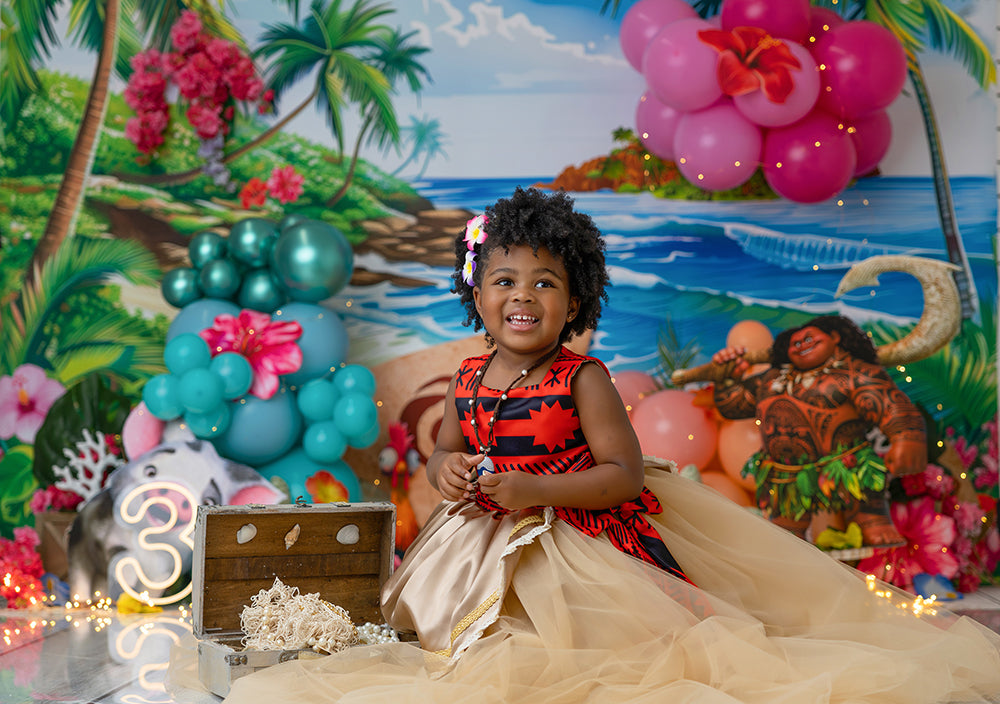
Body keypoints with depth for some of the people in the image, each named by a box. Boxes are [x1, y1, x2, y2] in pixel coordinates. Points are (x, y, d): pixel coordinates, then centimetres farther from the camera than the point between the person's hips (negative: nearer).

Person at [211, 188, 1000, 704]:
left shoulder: (583, 378, -14)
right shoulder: (468, 379, 3)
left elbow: (625, 473, -17)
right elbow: (446, 451, 18)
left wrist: (535, 491, -25)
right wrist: (448, 472, -8)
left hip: (577, 541, -6)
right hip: (484, 549, 7)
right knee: (428, 624, 13)